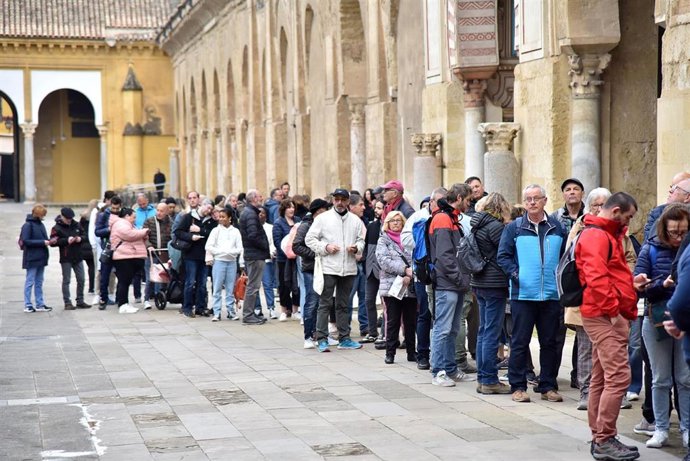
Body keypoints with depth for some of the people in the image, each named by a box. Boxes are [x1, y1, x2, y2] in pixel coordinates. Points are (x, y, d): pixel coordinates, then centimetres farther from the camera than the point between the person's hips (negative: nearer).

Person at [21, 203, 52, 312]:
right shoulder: (28, 225, -12)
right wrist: (42, 242, -19)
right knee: (30, 282, -1)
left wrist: (49, 241, -5)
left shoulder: (40, 224, 11)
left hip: (41, 258, 8)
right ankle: (28, 305, 5)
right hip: (32, 258, -7)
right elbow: (26, 241, -17)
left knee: (39, 282, 11)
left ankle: (40, 304, 16)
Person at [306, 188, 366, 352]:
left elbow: (361, 240, 16)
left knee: (343, 305, 13)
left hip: (349, 268, 4)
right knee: (325, 303, -3)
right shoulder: (323, 218, -1)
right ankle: (322, 339, 1)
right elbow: (310, 239, 0)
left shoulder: (355, 220, 9)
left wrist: (356, 248, -6)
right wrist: (325, 247, -13)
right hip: (329, 267, -4)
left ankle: (344, 338, 19)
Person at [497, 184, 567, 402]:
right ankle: (518, 387, 8)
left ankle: (548, 386, 17)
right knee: (520, 342, 1)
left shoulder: (557, 228, 9)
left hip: (551, 295, 2)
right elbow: (503, 256, 2)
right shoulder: (514, 228, 3)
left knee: (550, 342, 8)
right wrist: (516, 274, -11)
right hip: (523, 294, -2)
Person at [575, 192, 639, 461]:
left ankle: (599, 438, 17)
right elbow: (597, 277, -23)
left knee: (602, 378, 12)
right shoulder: (596, 236, -13)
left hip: (609, 316, 11)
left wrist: (626, 309, 18)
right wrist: (613, 310, -22)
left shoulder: (608, 235, 21)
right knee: (618, 376, -14)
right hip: (605, 315, -11)